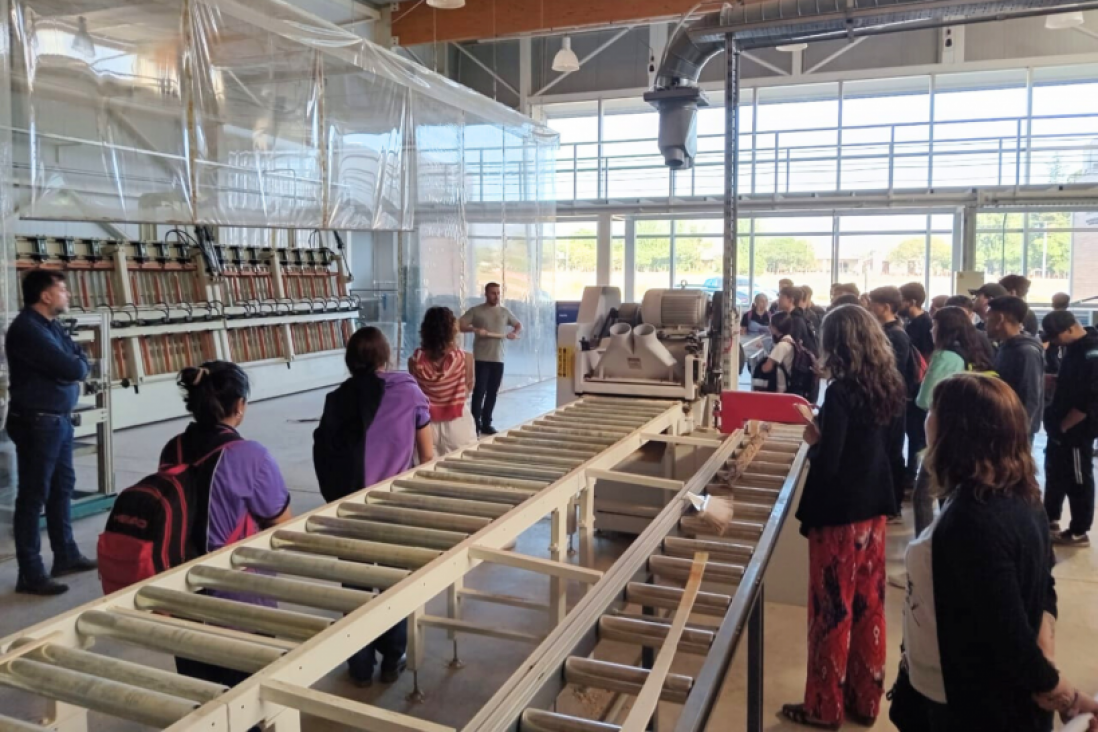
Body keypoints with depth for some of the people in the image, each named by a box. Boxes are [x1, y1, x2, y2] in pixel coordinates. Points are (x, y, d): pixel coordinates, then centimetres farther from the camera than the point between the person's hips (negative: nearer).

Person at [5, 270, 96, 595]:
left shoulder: (52, 325, 12)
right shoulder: (27, 329, -19)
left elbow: (80, 360, 10)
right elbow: (71, 369, -24)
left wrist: (74, 367, -11)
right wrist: (77, 365, -2)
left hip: (60, 419, 10)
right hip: (37, 422, -10)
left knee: (62, 487, 17)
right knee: (34, 496, -3)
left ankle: (66, 555, 30)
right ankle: (31, 574, 5)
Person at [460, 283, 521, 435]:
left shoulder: (505, 312, 12)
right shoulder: (475, 311, -1)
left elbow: (519, 325, 22)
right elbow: (460, 325, -7)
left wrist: (515, 333, -1)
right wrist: (474, 329, -24)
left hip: (498, 359, 4)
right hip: (481, 359, -4)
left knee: (492, 393, 8)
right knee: (479, 391, -6)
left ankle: (486, 424, 16)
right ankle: (475, 424, -1)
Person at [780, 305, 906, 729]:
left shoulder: (841, 391, -20)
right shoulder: (889, 387, 2)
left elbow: (827, 463, -22)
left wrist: (812, 441, -3)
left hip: (838, 513, -7)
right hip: (874, 507, 7)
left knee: (832, 609, 6)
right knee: (868, 606, 17)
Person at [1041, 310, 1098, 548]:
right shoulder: (1076, 348, 8)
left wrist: (1063, 426, -17)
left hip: (1076, 430, -9)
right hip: (1062, 427, 9)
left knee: (1078, 481, 4)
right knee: (1054, 474, 20)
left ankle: (1079, 533, 17)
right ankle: (1050, 520, 35)